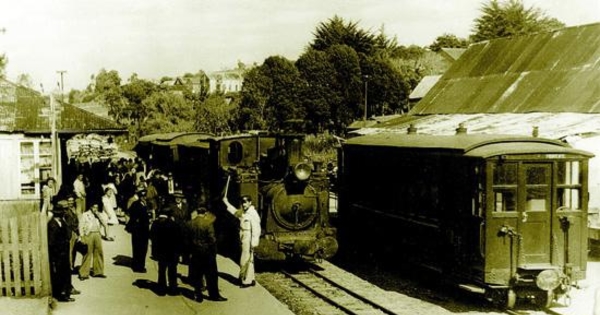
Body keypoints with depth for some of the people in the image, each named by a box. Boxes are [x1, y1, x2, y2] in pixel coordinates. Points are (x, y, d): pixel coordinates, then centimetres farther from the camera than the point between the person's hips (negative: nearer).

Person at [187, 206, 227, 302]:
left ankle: (198, 295, 14)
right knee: (211, 275, 6)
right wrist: (214, 251, -4)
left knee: (197, 275, 11)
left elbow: (188, 238, 3)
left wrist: (190, 250, 9)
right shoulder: (208, 223, -14)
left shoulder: (190, 224, 0)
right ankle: (214, 295, 10)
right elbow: (212, 239, -15)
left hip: (195, 252, 4)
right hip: (207, 252, -4)